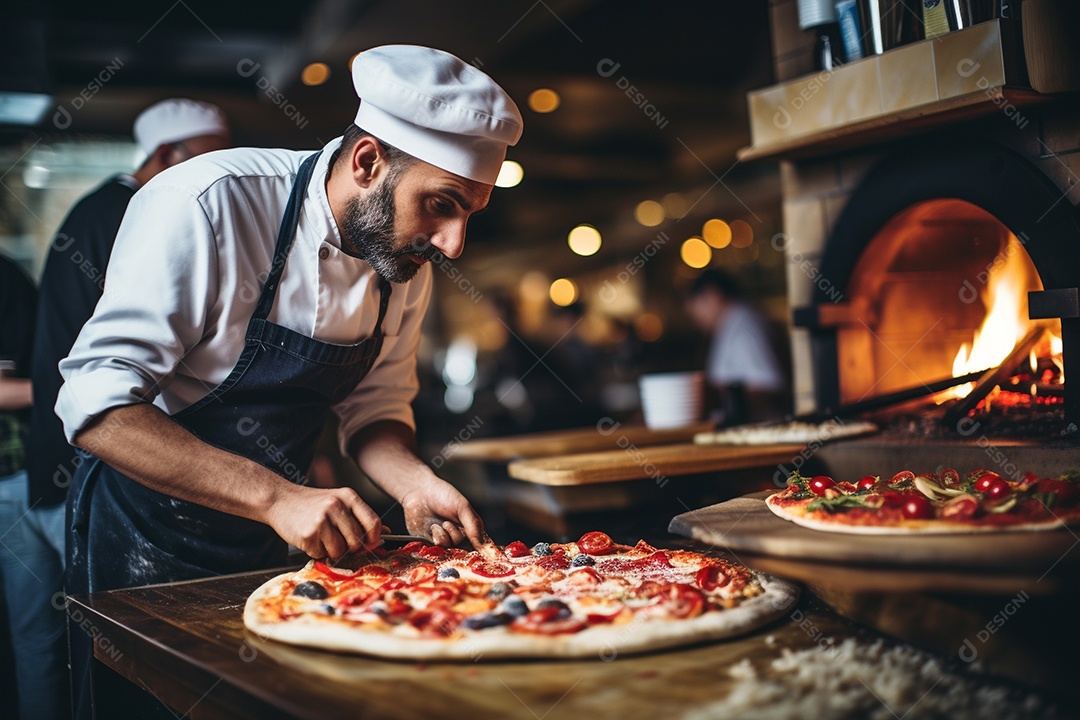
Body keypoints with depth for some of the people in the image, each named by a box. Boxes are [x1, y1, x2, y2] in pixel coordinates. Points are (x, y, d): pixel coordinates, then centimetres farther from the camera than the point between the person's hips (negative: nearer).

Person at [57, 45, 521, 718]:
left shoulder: (409, 259, -6)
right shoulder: (207, 204, -26)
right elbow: (97, 406, -29)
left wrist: (416, 483, -15)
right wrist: (276, 497, -36)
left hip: (272, 538, 6)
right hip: (146, 538, -5)